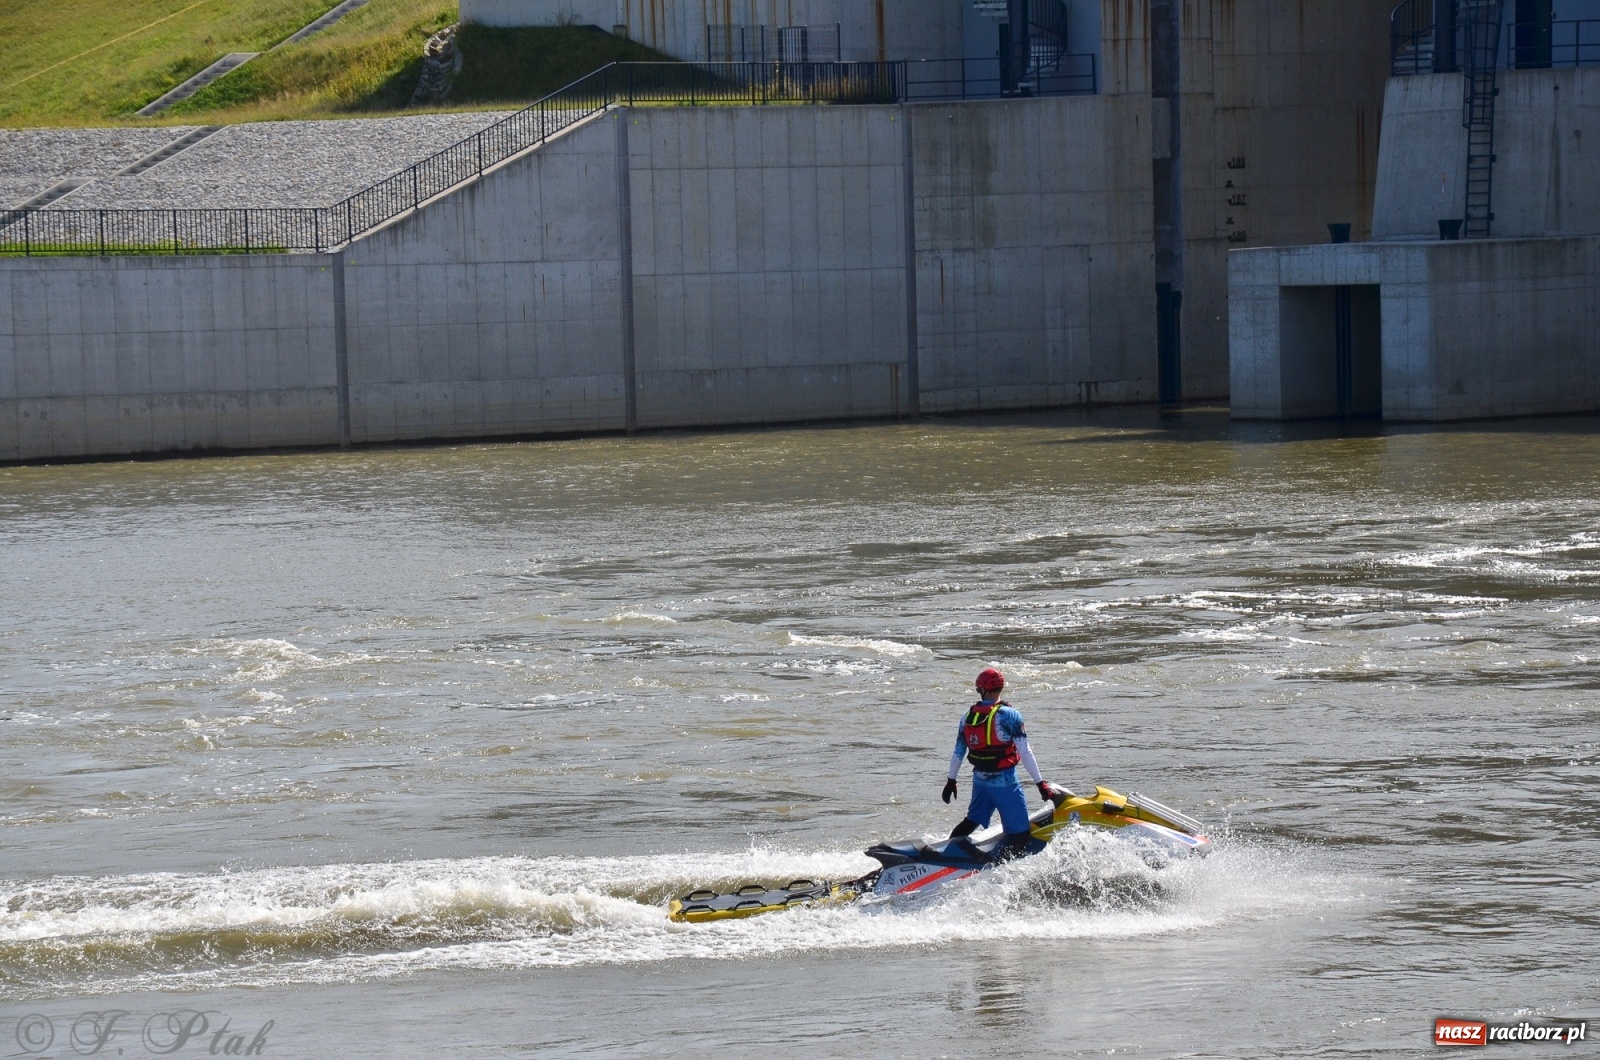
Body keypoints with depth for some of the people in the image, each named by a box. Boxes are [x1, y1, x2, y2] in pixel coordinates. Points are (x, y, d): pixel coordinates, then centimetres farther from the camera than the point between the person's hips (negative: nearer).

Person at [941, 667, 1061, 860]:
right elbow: (1025, 753, -14)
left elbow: (958, 752, 12)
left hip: (980, 780, 6)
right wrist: (1040, 783, -10)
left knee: (972, 821, 28)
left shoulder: (968, 716, 3)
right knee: (1020, 834, -2)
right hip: (1004, 782, -6)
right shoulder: (1009, 715, -13)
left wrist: (951, 781, 24)